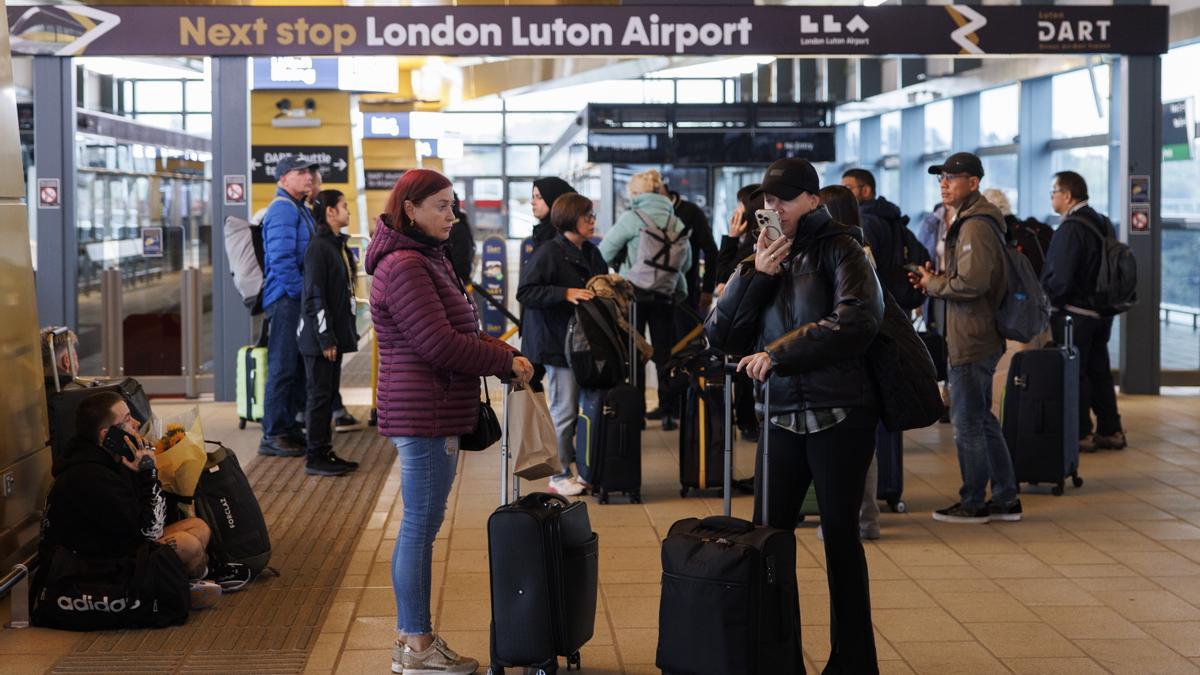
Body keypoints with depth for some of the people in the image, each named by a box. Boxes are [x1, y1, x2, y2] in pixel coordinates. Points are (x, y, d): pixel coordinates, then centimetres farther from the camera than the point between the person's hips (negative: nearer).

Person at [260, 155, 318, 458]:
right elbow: (281, 259, -21)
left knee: (298, 366, 14)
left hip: (299, 299, 10)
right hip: (285, 298, -10)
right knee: (283, 367, -7)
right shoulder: (282, 209, -13)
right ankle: (273, 436, -3)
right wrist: (301, 292, -18)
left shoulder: (301, 210, 19)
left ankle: (289, 427, 23)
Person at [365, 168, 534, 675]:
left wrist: (502, 350, 4)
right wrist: (506, 363, -12)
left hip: (435, 414, 11)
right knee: (421, 526, -4)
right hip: (423, 413, -11)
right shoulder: (404, 267, -17)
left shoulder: (429, 259, 17)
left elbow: (458, 330, 20)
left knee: (420, 526, 14)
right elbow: (440, 345, -21)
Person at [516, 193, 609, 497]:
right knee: (564, 410, -2)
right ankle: (559, 476, 9)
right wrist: (566, 293, -25)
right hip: (558, 343, -8)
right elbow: (525, 293, -19)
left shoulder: (591, 253, 12)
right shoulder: (548, 254, -13)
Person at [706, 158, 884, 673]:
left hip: (839, 415, -5)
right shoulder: (764, 257, 11)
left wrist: (779, 353, -20)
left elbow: (857, 321, -21)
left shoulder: (837, 247, -5)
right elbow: (720, 335, 5)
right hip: (781, 417, 5)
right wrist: (756, 276, -8)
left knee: (840, 535, 3)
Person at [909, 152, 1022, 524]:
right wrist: (935, 279, 6)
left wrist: (933, 284, -10)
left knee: (967, 423, -1)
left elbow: (971, 282, -25)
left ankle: (973, 503, 8)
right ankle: (1005, 499, 22)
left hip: (972, 340, -11)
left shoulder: (975, 226, -16)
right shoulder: (971, 220, 17)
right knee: (982, 420, 16)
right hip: (980, 338, 11)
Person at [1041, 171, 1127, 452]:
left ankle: (1080, 434, 5)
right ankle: (1111, 431, 20)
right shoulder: (1103, 223, 9)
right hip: (1101, 311, 9)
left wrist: (1043, 295, -6)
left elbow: (1059, 280, -24)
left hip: (1074, 314, -9)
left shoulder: (1070, 230, -20)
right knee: (1099, 371, 15)